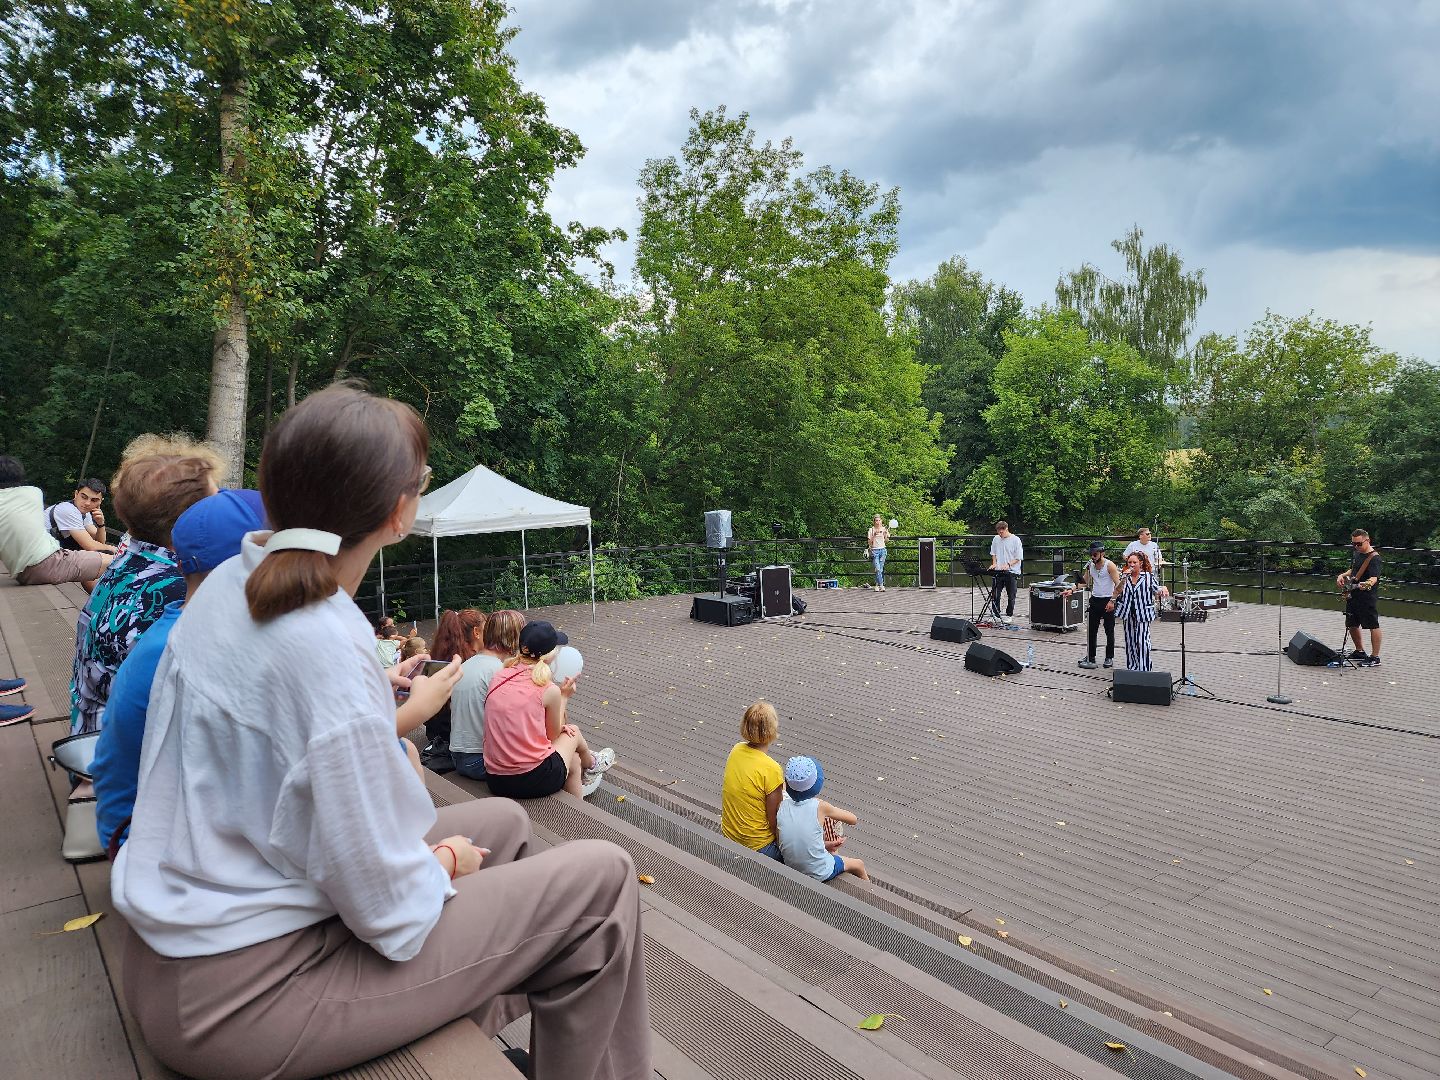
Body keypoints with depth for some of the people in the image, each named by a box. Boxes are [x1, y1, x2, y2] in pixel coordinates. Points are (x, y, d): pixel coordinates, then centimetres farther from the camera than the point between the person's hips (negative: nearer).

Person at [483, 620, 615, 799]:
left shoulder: (497, 678, 3)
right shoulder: (549, 690, -12)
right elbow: (553, 736, 5)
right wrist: (564, 696, 15)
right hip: (535, 779, -5)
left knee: (573, 761, 29)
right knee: (573, 733, 25)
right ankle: (591, 764, 56)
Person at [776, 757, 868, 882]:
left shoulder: (782, 807, -11)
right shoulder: (819, 806, -19)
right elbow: (853, 819, -7)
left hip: (791, 872, 4)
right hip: (819, 874, -4)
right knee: (859, 864, 25)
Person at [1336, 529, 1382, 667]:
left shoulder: (1374, 557, -15)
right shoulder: (1356, 553, 12)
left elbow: (1374, 577, -25)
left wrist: (1368, 584, -46)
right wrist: (1343, 576, 9)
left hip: (1368, 597, -9)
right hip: (1353, 595, 9)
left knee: (1373, 625, -4)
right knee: (1352, 625, 16)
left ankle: (1375, 658, 0)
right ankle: (1360, 651, 31)